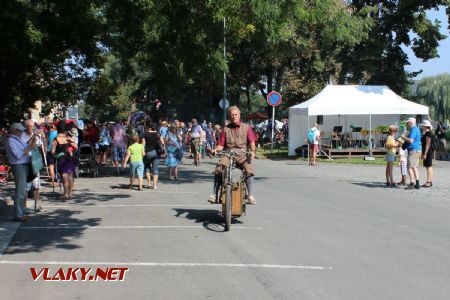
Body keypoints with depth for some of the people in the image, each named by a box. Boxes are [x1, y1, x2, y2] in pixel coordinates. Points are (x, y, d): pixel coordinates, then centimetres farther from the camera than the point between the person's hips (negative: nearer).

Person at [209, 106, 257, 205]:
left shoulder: (246, 127, 12)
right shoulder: (226, 129, 14)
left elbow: (251, 141, 3)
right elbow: (221, 144, 10)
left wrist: (252, 151, -16)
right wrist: (216, 150, -11)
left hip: (242, 154, -1)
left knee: (249, 170, -29)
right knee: (219, 168, -25)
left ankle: (250, 196, -24)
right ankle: (214, 195, -20)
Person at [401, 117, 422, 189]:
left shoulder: (414, 130, -14)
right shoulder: (416, 129, 19)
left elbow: (411, 140, -25)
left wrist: (404, 137, -10)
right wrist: (406, 137, 17)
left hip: (413, 150, -11)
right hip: (417, 150, 11)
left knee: (410, 167, -10)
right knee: (414, 167, 13)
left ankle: (412, 184, -13)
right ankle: (417, 184, 14)